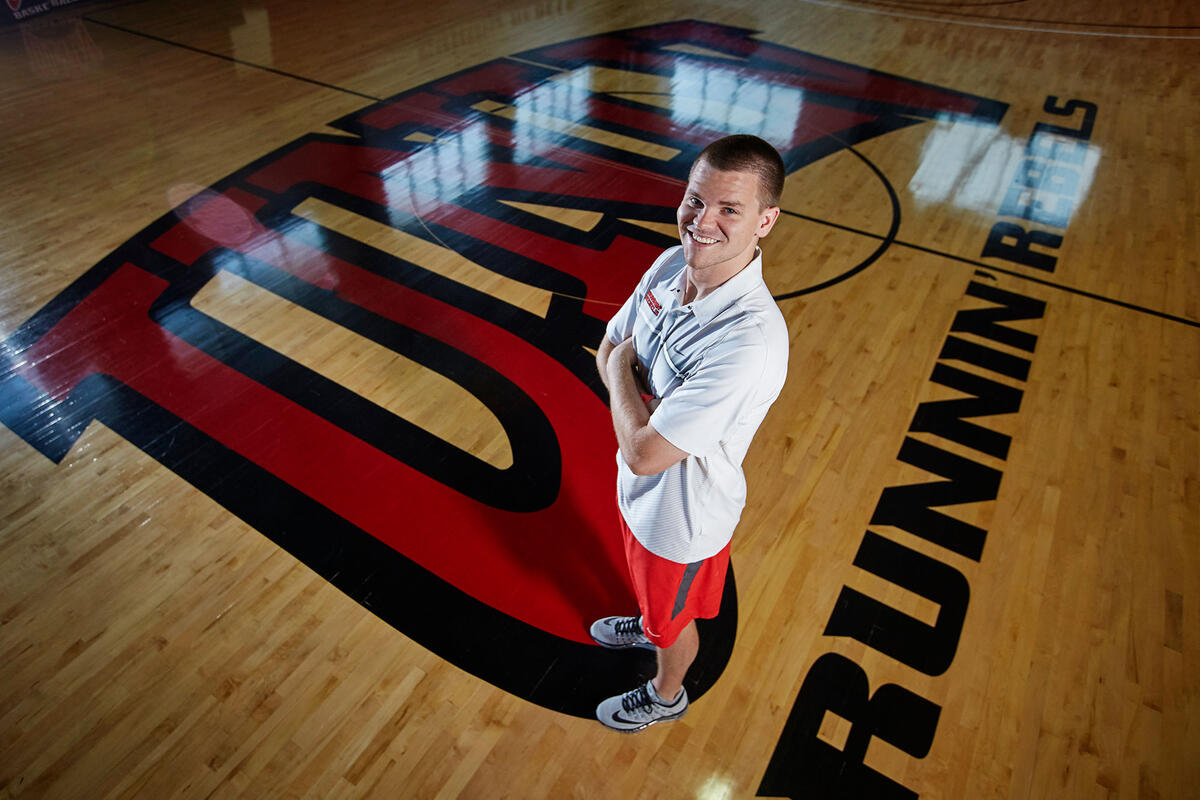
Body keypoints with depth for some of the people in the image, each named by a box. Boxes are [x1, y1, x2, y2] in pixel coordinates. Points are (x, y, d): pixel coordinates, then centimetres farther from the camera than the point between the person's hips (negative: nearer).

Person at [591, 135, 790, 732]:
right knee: (651, 587, 37)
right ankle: (646, 626, 70)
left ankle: (666, 695, 57)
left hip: (683, 514, -6)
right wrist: (649, 404, -20)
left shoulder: (751, 340, -39)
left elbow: (643, 452, -35)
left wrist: (622, 373, -19)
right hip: (640, 487, 7)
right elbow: (608, 348, -1)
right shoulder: (671, 264, -14)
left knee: (674, 620, 25)